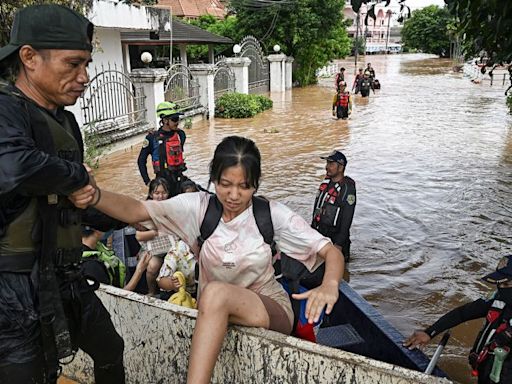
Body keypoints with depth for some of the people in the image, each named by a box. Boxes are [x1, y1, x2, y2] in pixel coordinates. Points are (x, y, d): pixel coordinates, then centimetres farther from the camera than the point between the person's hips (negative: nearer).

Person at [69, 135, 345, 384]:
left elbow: (332, 252, -13)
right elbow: (135, 211, -19)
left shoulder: (272, 214, -13)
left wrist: (329, 285, -35)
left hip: (270, 311, -4)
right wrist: (95, 196, -40)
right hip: (213, 317, 4)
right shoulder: (199, 206, -8)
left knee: (215, 292, -30)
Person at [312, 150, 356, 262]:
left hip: (335, 238, -7)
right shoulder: (326, 182, 6)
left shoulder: (347, 188, -18)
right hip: (319, 234, 7)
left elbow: (347, 219, -20)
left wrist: (339, 243, -21)